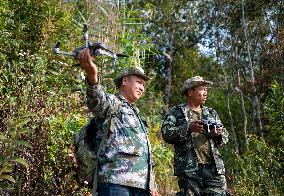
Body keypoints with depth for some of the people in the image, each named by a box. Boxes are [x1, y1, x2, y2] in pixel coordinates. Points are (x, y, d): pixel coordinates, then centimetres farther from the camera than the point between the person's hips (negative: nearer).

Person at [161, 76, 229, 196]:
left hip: (213, 167, 5)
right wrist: (188, 128, -20)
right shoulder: (176, 112, 6)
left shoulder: (211, 113, 22)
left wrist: (219, 134, -3)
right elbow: (166, 133, -7)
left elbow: (225, 136, 21)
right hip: (189, 168, -4)